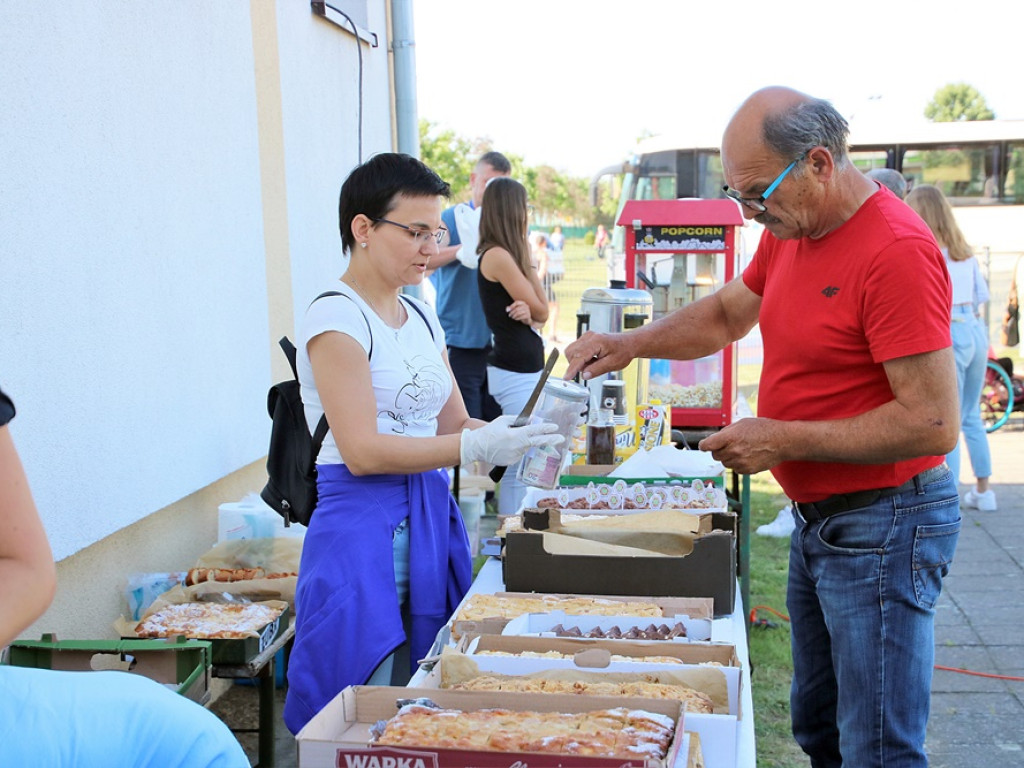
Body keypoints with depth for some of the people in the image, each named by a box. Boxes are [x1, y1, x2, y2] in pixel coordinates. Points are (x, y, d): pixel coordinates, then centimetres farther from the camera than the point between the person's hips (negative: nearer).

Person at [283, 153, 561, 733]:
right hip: (363, 528, -7)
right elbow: (362, 451, -19)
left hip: (432, 521, 8)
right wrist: (479, 447, -25)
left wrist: (519, 433, -4)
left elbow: (455, 424, 15)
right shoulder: (336, 318, -11)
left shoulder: (422, 318, 13)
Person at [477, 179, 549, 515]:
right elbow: (541, 309, -8)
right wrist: (528, 257, 1)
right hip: (515, 372, -10)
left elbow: (540, 314, 10)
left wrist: (528, 311, -13)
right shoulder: (498, 256, -14)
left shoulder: (505, 255, 14)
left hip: (525, 369, 10)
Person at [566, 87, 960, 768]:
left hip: (883, 526, -9)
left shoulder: (896, 250, -22)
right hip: (818, 519, 9)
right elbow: (726, 315, 21)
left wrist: (783, 439, -20)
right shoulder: (789, 232, 6)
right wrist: (629, 345, 6)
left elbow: (933, 423, -25)